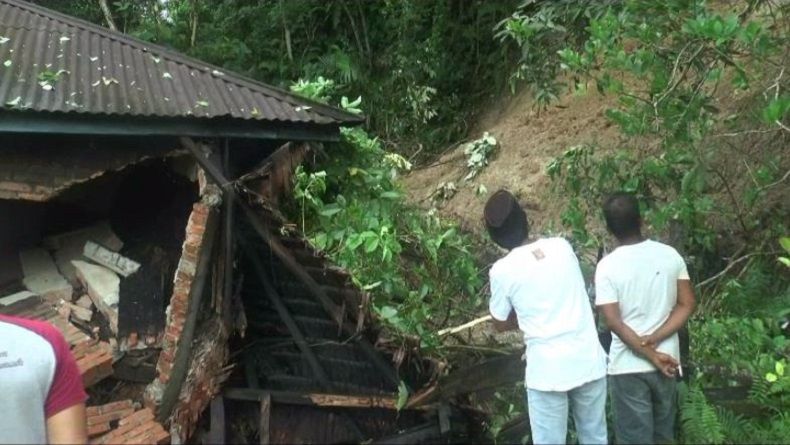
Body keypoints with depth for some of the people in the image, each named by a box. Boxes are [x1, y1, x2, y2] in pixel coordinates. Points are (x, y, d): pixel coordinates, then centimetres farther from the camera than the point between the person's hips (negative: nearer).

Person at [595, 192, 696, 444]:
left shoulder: (607, 266, -13)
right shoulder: (670, 255, -2)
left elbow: (614, 322, -16)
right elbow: (686, 305, -2)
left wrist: (651, 356, -12)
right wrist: (655, 339, -10)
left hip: (628, 367, -3)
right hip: (667, 361, 4)